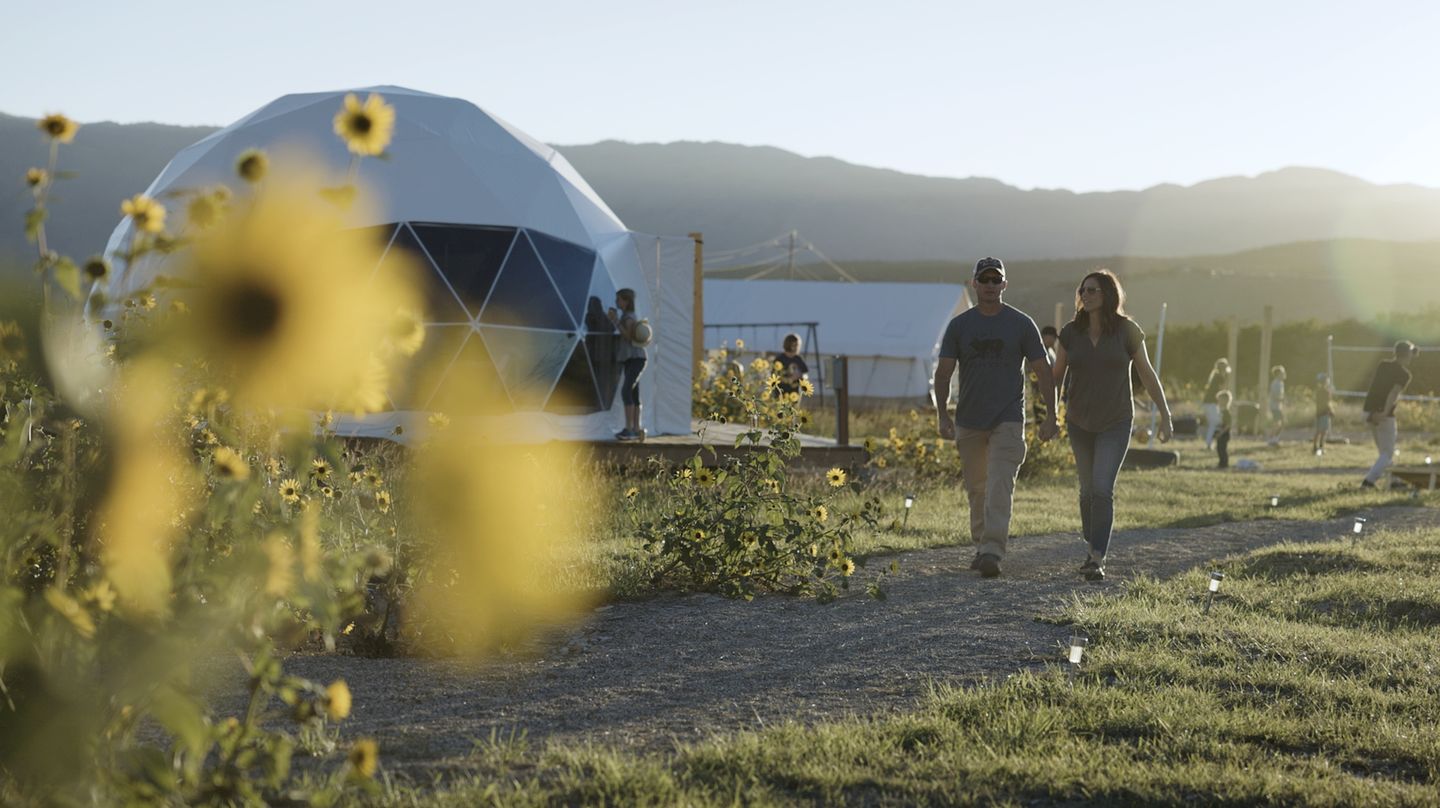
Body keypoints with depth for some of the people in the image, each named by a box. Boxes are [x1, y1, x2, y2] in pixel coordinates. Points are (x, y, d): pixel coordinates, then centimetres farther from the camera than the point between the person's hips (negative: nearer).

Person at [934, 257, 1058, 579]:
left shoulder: (1021, 324, 0)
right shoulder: (959, 326, 4)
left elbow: (1043, 372, 2)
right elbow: (943, 373, 2)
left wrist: (1051, 416, -3)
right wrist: (942, 414, -9)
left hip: (1008, 420, -3)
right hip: (969, 420, 3)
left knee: (999, 487, -14)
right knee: (976, 489, 10)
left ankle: (992, 552, -21)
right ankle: (981, 546, 23)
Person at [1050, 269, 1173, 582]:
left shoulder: (1127, 330, -9)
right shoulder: (1071, 332, -3)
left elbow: (1146, 373, -2)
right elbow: (1056, 375, 3)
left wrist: (1165, 414, -1)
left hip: (1116, 423, -3)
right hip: (1080, 423, 3)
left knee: (1102, 489, -17)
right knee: (1088, 490, 13)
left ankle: (1098, 561, -18)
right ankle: (1094, 548, 35)